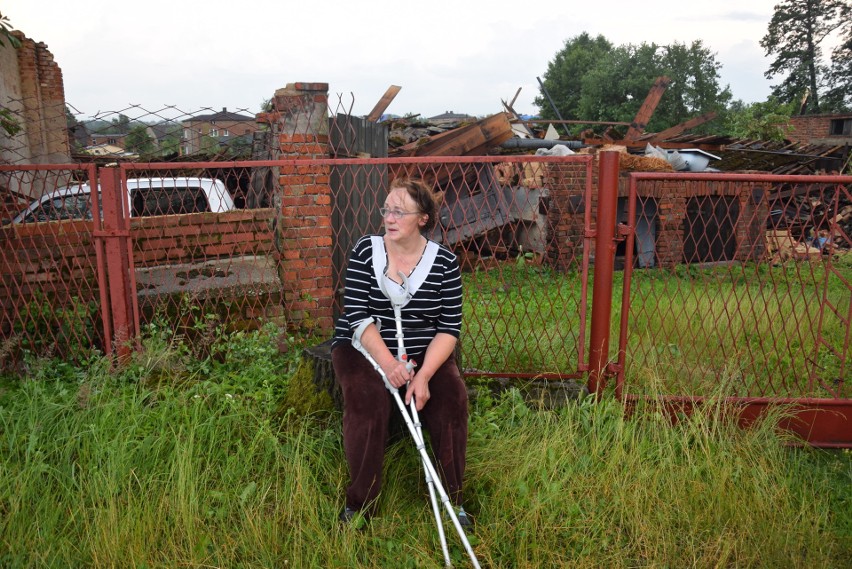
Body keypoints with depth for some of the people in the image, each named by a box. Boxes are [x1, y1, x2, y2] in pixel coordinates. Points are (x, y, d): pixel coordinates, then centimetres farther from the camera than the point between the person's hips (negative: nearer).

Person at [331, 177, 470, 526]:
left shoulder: (444, 262, -3)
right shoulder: (365, 251, -4)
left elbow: (450, 327, -6)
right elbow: (357, 315, -10)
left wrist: (424, 374, -21)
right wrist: (388, 363, -24)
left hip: (425, 353, 1)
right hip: (365, 347, -1)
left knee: (452, 399, -23)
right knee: (367, 401, -29)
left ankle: (451, 500, -4)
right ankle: (359, 504, -11)